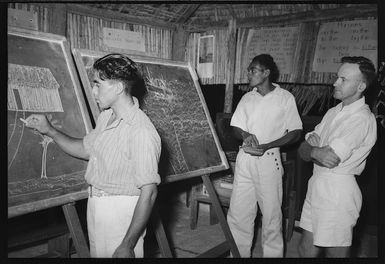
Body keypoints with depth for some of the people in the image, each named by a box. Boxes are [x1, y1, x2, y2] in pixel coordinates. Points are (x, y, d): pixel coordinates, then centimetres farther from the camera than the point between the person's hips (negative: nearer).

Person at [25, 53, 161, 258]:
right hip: (95, 205, 8)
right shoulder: (106, 116, 4)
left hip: (121, 210, -8)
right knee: (97, 254, 20)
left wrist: (127, 246, -22)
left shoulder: (141, 133, -25)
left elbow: (148, 193, -24)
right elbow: (86, 149, 20)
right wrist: (49, 130, 11)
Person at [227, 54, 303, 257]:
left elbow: (295, 133, -3)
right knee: (237, 213, 7)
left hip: (269, 160, -4)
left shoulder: (285, 98, -3)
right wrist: (246, 135, -13)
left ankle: (272, 254, 23)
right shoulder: (247, 98, 9)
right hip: (245, 158, 4)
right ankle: (240, 254, 25)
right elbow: (236, 128, 12)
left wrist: (265, 146, -14)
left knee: (271, 214, 4)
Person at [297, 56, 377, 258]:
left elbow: (330, 159, -23)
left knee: (335, 252, 7)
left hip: (338, 190, -8)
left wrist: (311, 149, -3)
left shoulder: (362, 119, -15)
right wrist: (314, 146, -14)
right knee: (306, 250, 15)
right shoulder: (334, 112, 12)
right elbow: (303, 151, 8)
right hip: (316, 185, 8)